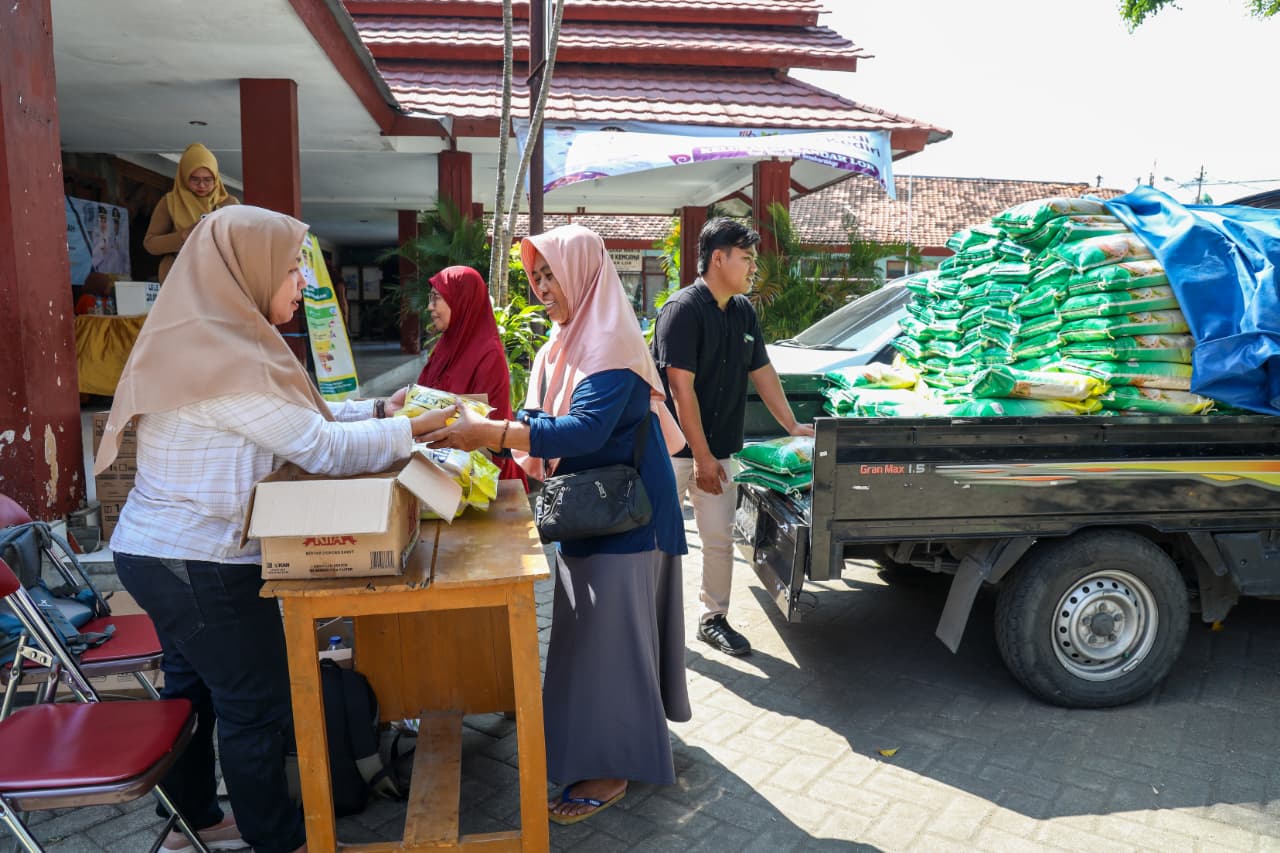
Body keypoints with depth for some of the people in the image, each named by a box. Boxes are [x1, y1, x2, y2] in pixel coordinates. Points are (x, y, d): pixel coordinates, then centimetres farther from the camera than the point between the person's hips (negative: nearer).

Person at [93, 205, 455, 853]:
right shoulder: (228, 359, -24)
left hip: (156, 550, 10)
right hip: (202, 564, -10)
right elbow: (323, 449, -22)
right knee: (256, 704, 4)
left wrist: (378, 409, 8)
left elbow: (298, 417, 13)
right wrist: (413, 429, -11)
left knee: (193, 686, 22)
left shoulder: (206, 342, 7)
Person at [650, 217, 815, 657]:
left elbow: (763, 372, 16)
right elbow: (681, 387, -19)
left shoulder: (744, 311, 8)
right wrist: (701, 456, -19)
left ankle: (713, 618, 24)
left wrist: (792, 426, 14)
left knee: (720, 538, 10)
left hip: (717, 449, 7)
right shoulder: (683, 308, -15)